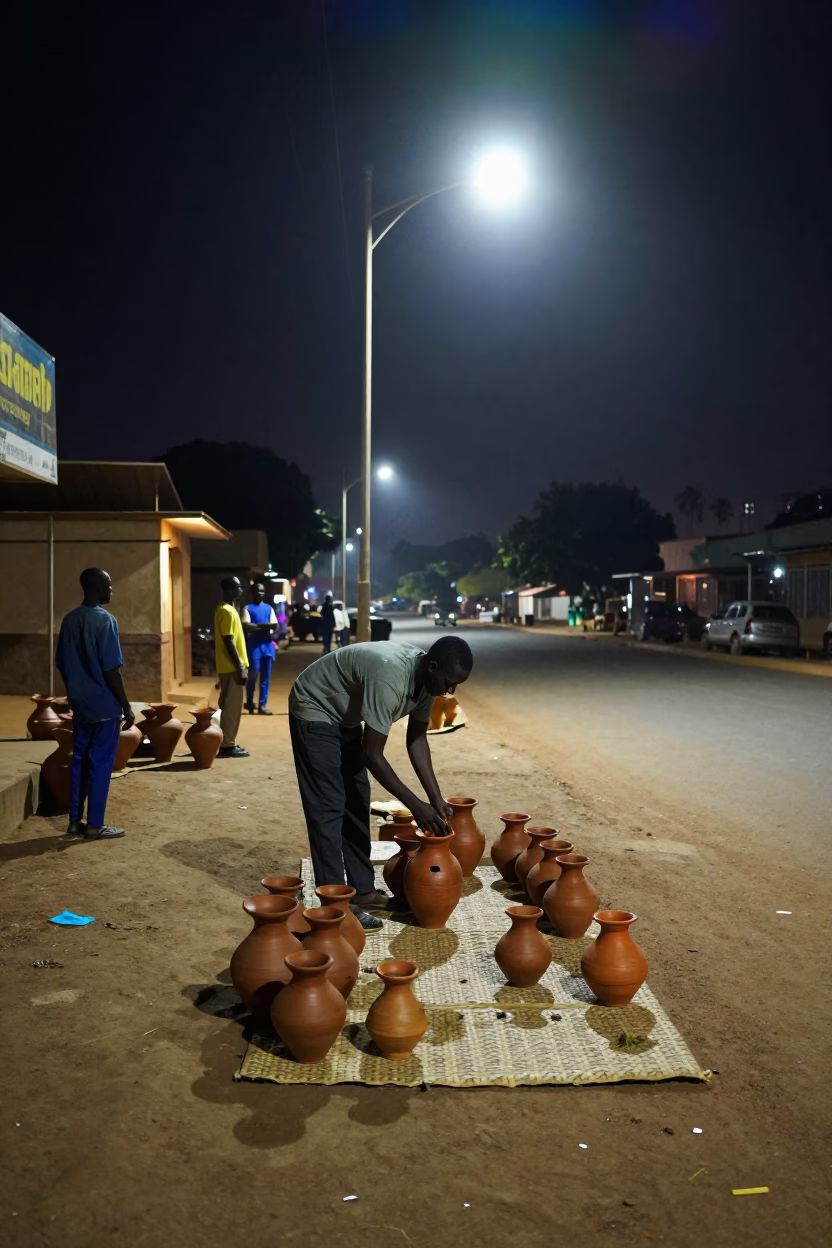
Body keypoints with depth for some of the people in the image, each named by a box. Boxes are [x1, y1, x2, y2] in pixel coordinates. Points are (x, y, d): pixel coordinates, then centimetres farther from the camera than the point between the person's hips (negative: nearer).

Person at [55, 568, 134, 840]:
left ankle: (75, 821, 19)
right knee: (101, 762, 0)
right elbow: (111, 670, -19)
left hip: (80, 704, 7)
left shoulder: (69, 620, 7)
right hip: (104, 705, -7)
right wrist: (126, 707, -12)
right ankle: (94, 825, 5)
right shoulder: (104, 620, -17)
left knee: (79, 759, 13)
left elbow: (62, 664, 12)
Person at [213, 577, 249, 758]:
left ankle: (226, 742, 20)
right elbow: (228, 642, -21)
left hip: (228, 666, 10)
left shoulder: (225, 609, 14)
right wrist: (240, 668, -21)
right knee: (232, 707, -4)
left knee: (228, 706, 14)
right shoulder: (228, 611, -17)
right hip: (232, 667, -10)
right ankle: (228, 745, 1)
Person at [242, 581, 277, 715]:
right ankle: (249, 702, 15)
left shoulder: (269, 608, 14)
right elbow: (246, 626, -11)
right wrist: (264, 626, -16)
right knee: (253, 675, -3)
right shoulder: (247, 608, 2)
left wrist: (258, 627, -14)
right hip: (254, 646, -4)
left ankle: (262, 705, 10)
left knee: (265, 677, 4)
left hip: (267, 646, 4)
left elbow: (275, 627, 4)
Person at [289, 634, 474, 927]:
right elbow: (373, 755, -33)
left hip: (345, 715, 9)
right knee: (329, 807, -10)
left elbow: (417, 739, 0)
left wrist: (436, 799, -5)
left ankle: (362, 890, 18)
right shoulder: (390, 678, -37)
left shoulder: (426, 679, -11)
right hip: (314, 711, -9)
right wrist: (416, 806, -28)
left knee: (357, 803, 10)